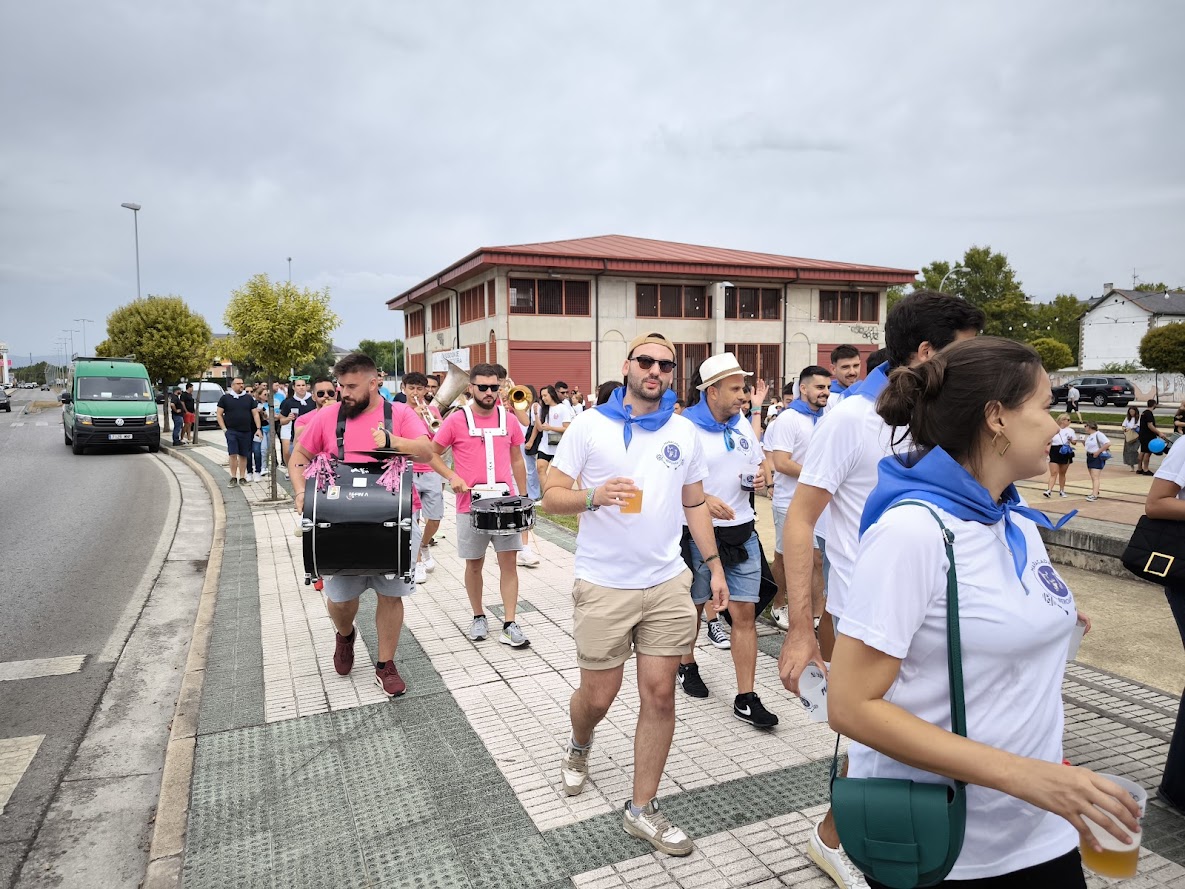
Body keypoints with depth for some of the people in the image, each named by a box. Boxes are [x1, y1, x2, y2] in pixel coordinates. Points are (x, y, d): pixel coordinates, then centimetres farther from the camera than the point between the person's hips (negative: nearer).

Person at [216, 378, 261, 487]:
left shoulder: (248, 398, 10)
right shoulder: (225, 398, 3)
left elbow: (255, 414, 10)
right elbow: (219, 414, 4)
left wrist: (258, 428, 1)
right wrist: (224, 429, -5)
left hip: (246, 432, 2)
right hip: (231, 431, -2)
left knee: (243, 455, 6)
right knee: (233, 455, -8)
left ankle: (242, 477, 14)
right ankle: (233, 477, 0)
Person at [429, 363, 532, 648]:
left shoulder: (508, 419, 5)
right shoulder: (456, 420, -4)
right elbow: (432, 453, 3)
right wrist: (452, 477, -13)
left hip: (505, 502, 2)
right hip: (471, 505, -1)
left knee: (508, 561, 0)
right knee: (474, 563, 10)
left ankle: (509, 624, 6)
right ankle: (478, 617, 27)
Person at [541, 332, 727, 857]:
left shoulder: (684, 432, 6)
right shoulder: (590, 425, -4)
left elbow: (695, 503, 14)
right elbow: (552, 496, -5)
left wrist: (714, 564, 8)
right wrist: (593, 496, -24)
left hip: (668, 583, 3)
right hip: (603, 586, -3)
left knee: (659, 696, 6)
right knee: (598, 695, 9)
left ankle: (642, 810, 22)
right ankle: (579, 747, 45)